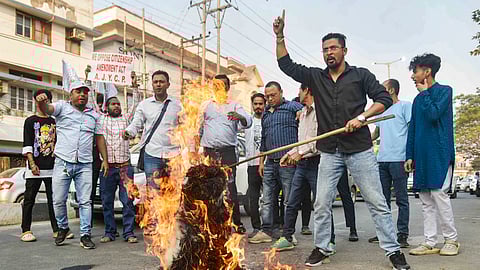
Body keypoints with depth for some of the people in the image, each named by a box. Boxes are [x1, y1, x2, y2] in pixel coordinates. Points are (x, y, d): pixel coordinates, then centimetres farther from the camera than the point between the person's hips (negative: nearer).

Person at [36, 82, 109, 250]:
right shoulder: (62, 107, 6)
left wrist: (105, 159, 9)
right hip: (63, 162, -2)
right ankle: (63, 228, 27)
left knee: (85, 201, 0)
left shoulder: (93, 115, 16)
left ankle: (85, 235, 7)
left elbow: (99, 138, 17)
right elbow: (47, 109, -15)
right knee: (59, 201, 4)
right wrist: (41, 102, -40)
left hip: (85, 165, 2)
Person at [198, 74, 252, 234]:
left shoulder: (235, 106, 11)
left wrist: (240, 117, -28)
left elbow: (248, 122, -5)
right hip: (209, 152, 3)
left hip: (228, 151, -2)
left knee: (230, 187, -8)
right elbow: (198, 129, 19)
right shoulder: (206, 106, 18)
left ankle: (237, 223, 0)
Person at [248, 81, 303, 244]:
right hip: (270, 163, 6)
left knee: (289, 200, 1)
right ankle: (266, 231, 16)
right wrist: (261, 162, 21)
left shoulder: (292, 107, 2)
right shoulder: (266, 114, 22)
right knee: (267, 200, 8)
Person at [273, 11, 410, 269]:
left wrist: (361, 117, -15)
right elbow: (286, 65, 11)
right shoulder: (315, 77, 11)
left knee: (377, 203, 2)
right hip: (329, 152, 3)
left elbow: (384, 98, -1)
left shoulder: (361, 75, 4)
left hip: (360, 150, -2)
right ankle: (321, 248, 20)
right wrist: (280, 37, 2)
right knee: (321, 204, 5)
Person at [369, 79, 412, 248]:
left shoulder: (405, 106, 2)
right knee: (383, 199, 10)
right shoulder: (382, 110, 22)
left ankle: (402, 234, 3)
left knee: (401, 199, -2)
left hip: (398, 159, -7)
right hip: (382, 159, 7)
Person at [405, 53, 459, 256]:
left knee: (439, 194, -7)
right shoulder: (418, 99, 19)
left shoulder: (444, 91, -1)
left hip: (440, 153, -7)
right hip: (422, 155, 7)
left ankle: (451, 240, 8)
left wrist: (424, 93, -4)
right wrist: (410, 156, 13)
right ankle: (430, 243, 10)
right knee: (426, 200, 5)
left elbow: (433, 114, -17)